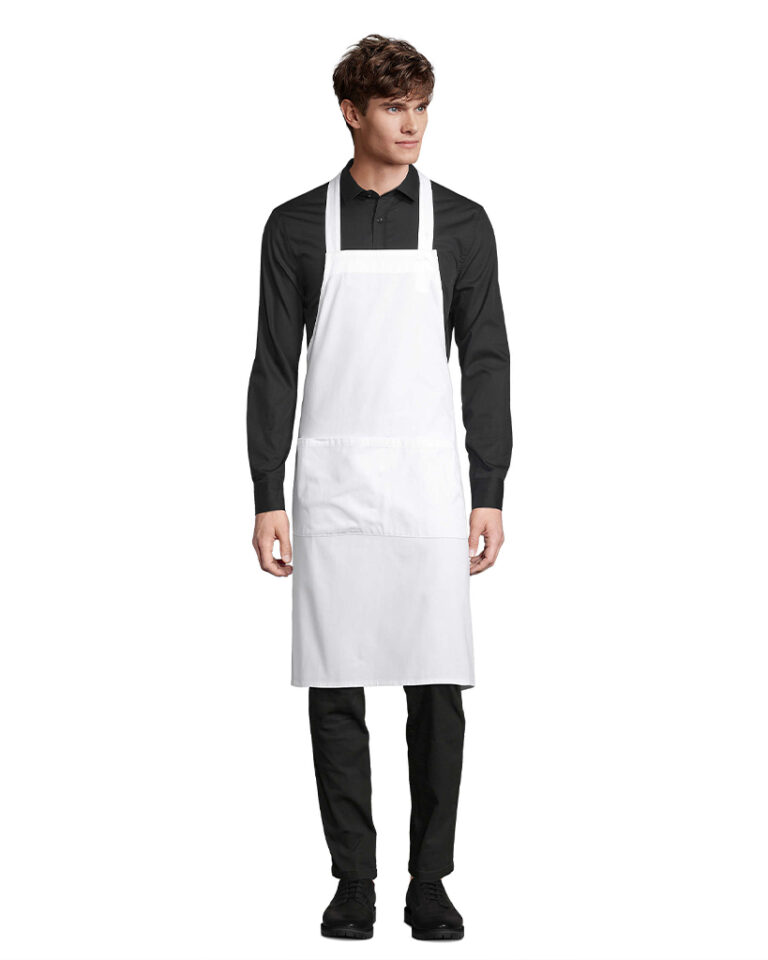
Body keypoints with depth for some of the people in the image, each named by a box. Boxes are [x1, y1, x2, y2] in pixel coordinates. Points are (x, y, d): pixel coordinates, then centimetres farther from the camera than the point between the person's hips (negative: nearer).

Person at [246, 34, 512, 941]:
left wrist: (490, 495, -2)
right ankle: (353, 880, 13)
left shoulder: (460, 223, 6)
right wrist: (266, 500, -2)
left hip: (429, 484, 0)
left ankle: (429, 881, 11)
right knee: (335, 688, 2)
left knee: (436, 688, 0)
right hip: (331, 484, 0)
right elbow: (275, 367, 4)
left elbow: (486, 363, 5)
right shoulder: (297, 227, 5)